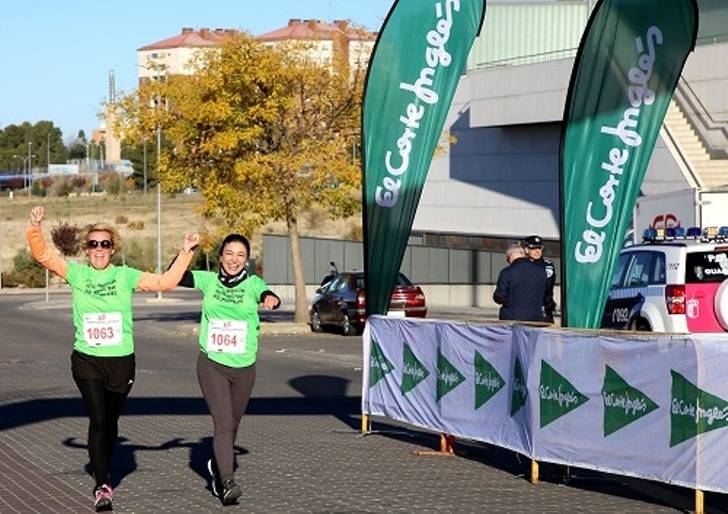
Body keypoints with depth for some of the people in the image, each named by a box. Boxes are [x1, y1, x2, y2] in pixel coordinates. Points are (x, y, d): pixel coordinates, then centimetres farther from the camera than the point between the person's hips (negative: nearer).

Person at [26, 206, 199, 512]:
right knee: (97, 420, -12)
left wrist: (185, 253, -5)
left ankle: (103, 473, 33)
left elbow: (165, 282, 1)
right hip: (87, 360, -1)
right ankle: (102, 486, -11)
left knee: (111, 421, 12)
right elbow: (43, 255, -3)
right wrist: (35, 229, -18)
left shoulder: (125, 276, 3)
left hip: (122, 361, 1)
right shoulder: (76, 273, 3)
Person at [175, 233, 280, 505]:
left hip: (243, 367, 2)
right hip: (211, 363, -1)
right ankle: (227, 482, -19)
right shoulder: (209, 280, 2)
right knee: (223, 423, -14)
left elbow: (266, 294, -22)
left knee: (232, 426, 15)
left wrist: (270, 298, -44)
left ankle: (217, 465, 41)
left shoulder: (252, 284, -2)